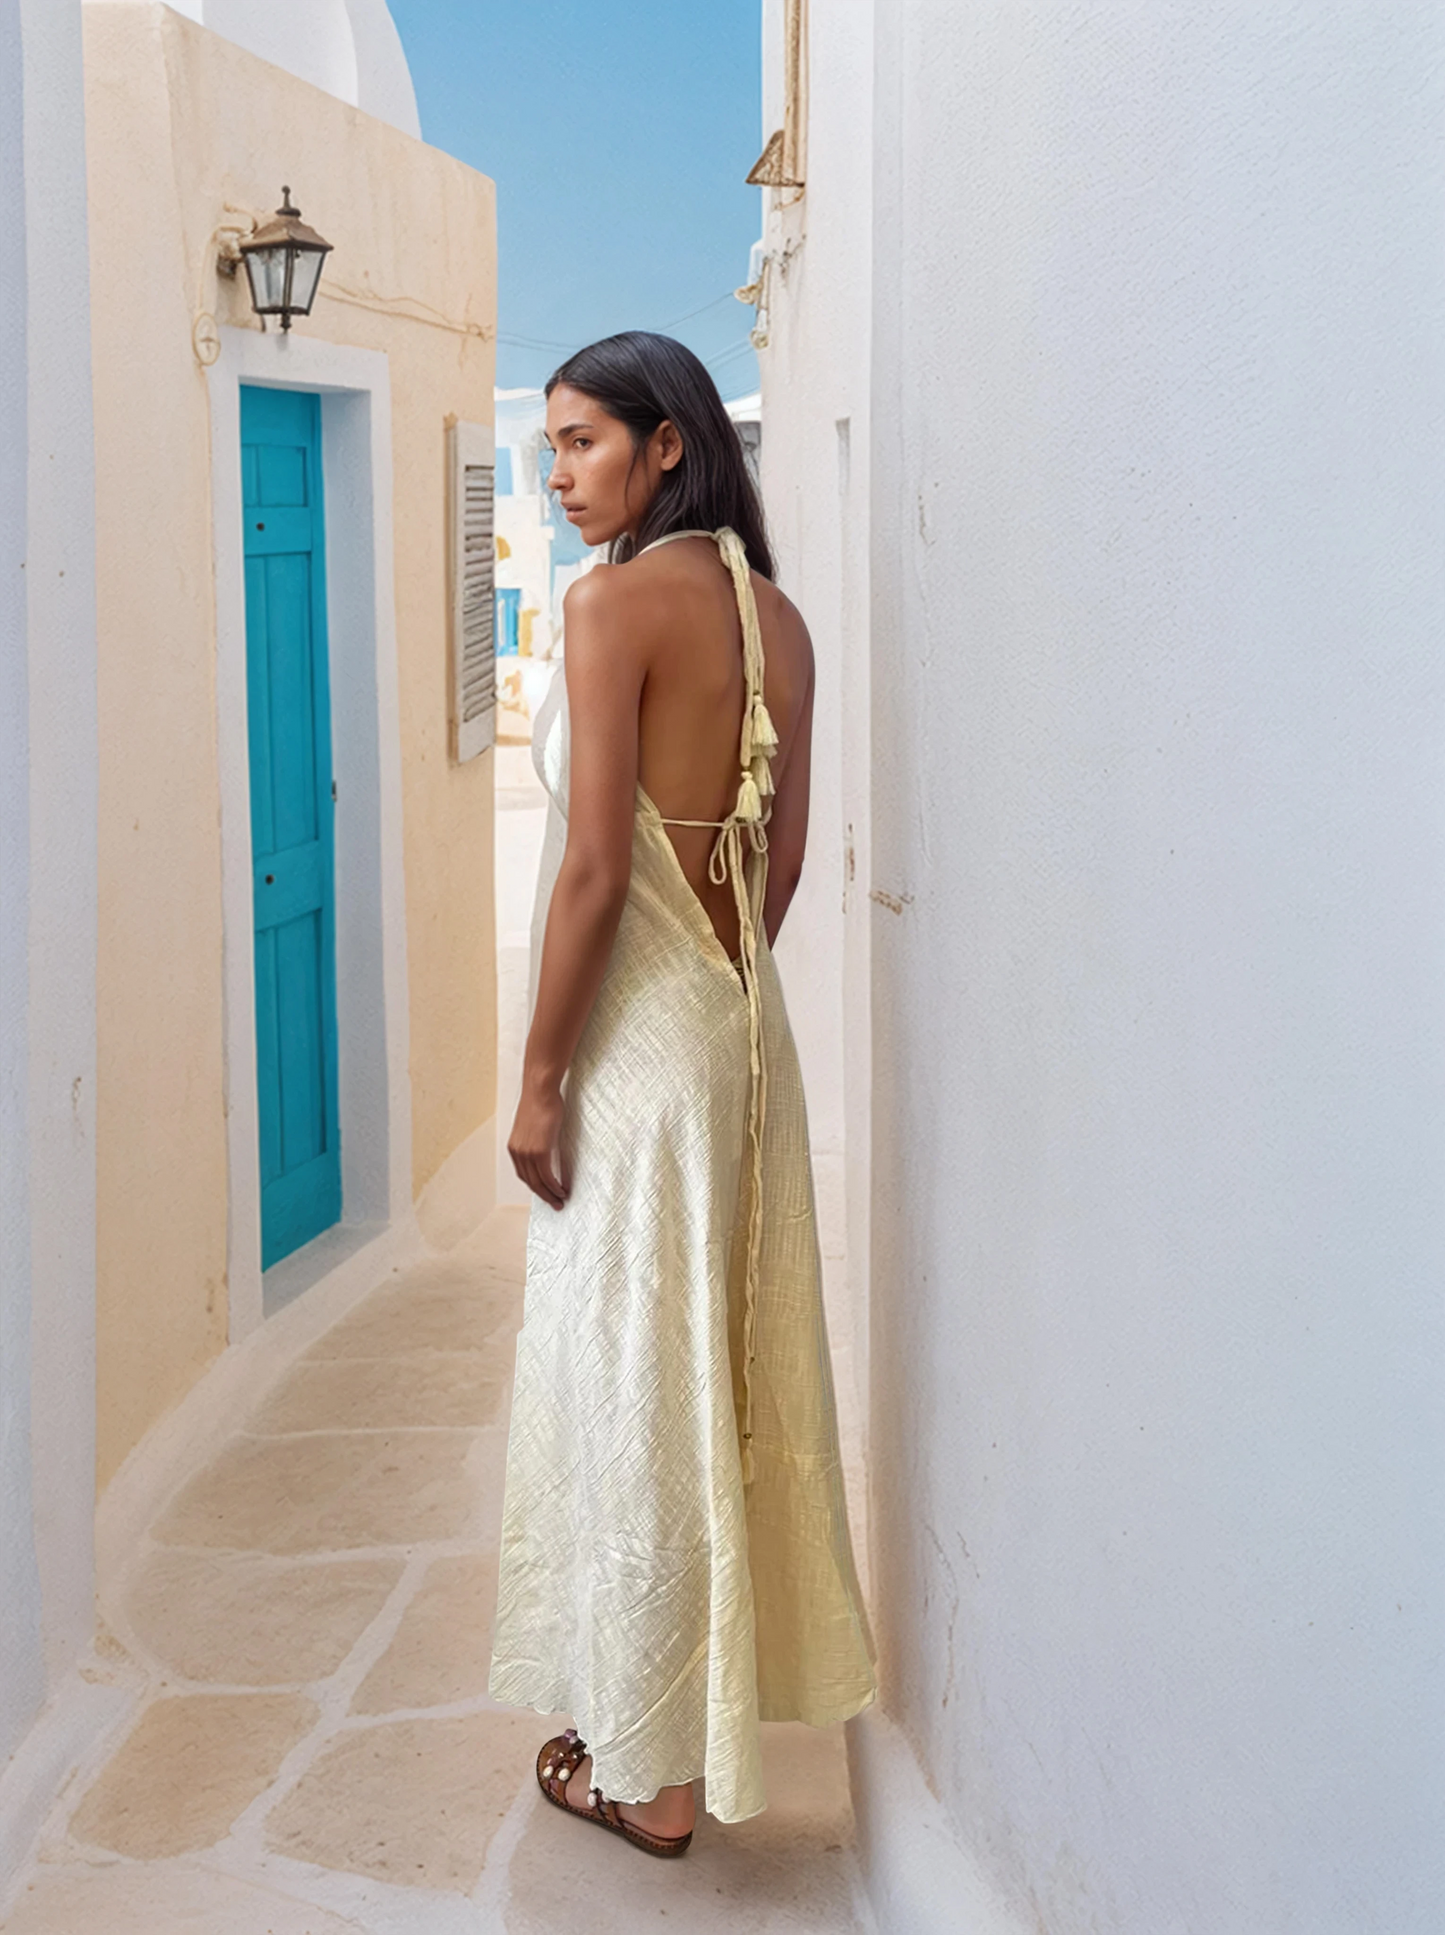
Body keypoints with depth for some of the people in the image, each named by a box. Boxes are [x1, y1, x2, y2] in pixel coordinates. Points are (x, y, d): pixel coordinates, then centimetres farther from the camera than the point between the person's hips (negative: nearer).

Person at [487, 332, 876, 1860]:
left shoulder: (616, 599, -15)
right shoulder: (777, 615, 8)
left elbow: (594, 865, -19)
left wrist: (538, 1078, -13)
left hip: (639, 1033, -8)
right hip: (748, 1022, 8)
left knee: (628, 1383, 3)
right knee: (730, 1361, 17)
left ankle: (650, 1767, 16)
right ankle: (740, 1681, 32)